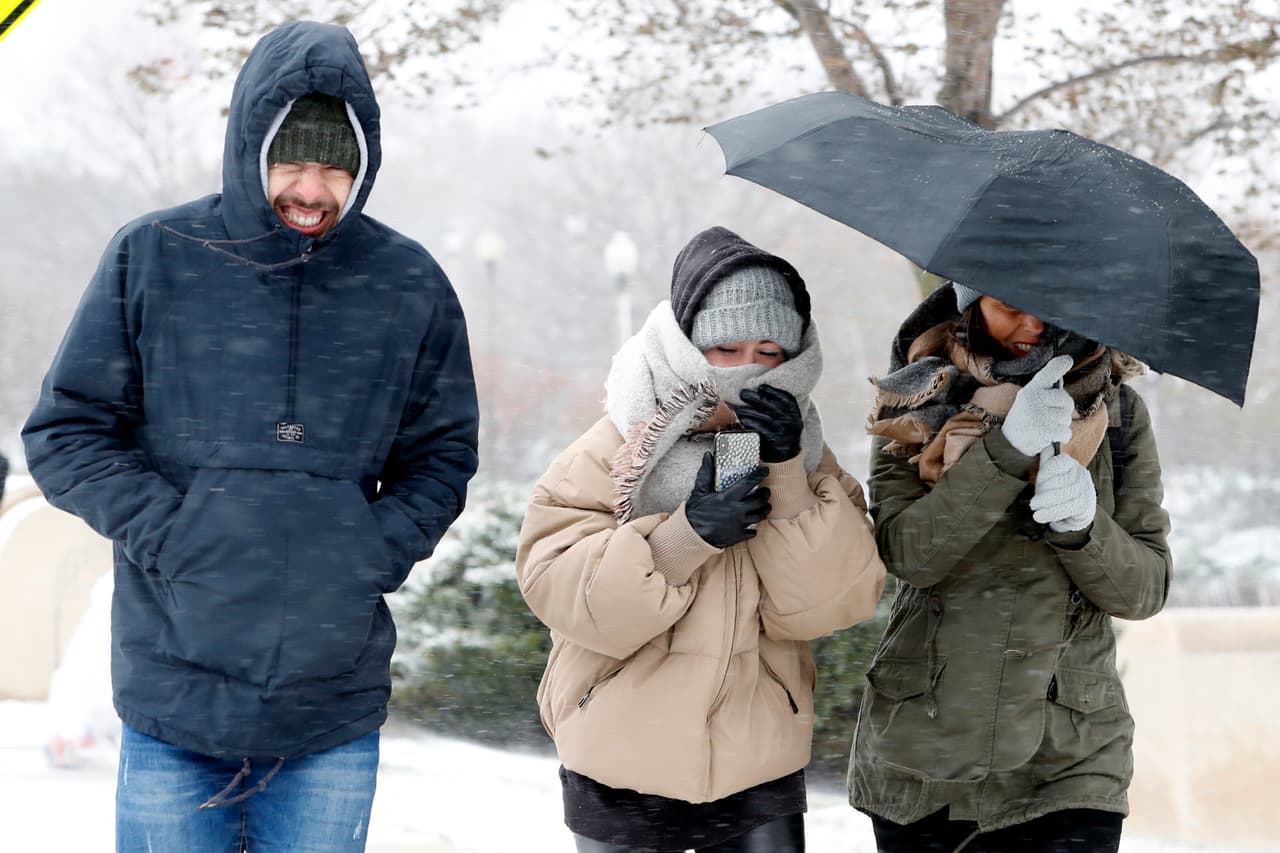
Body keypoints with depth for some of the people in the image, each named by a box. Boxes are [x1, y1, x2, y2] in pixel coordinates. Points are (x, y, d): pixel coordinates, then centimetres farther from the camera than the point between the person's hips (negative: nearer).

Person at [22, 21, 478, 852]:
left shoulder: (410, 285, 3)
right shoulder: (152, 259, -2)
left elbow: (443, 457, 12)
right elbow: (65, 433, 1)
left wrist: (378, 552, -7)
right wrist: (168, 533, -13)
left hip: (337, 703, 1)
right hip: (175, 690, -1)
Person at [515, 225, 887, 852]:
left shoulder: (803, 457, 2)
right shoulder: (612, 453, -7)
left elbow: (826, 603, -10)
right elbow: (557, 589, -17)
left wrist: (786, 475, -20)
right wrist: (685, 534, -27)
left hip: (762, 777, 2)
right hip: (623, 777, -2)